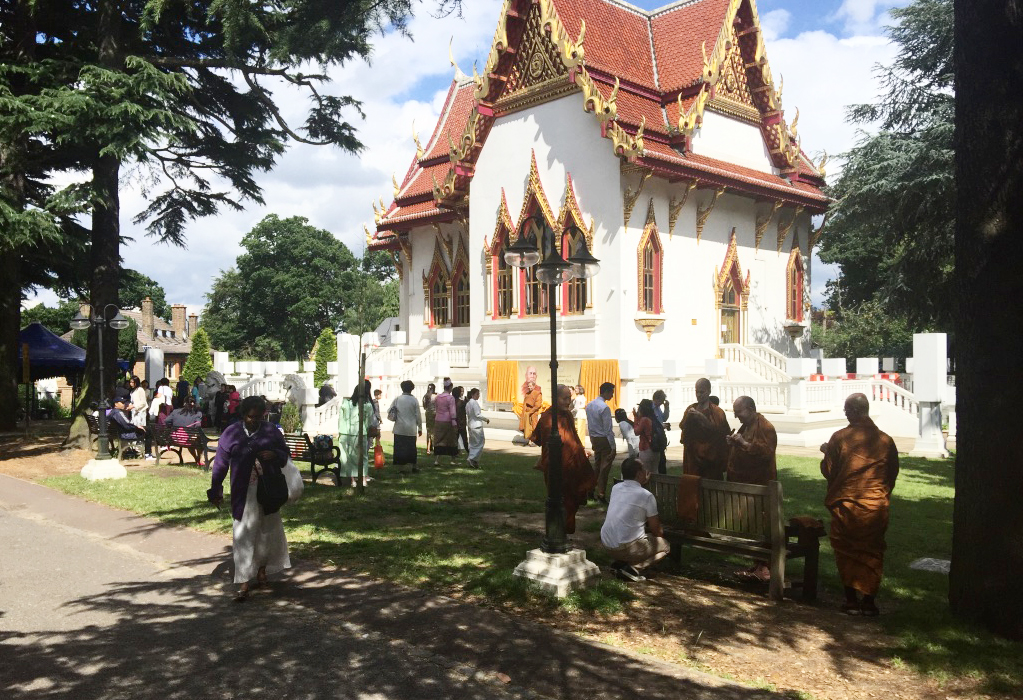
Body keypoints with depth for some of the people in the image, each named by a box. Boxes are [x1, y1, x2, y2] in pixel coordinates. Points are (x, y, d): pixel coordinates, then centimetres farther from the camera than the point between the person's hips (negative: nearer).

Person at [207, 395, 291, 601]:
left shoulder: (271, 432, 0)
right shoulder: (232, 433, -2)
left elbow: (285, 454, 8)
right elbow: (220, 463, 2)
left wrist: (275, 455, -15)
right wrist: (216, 490, 2)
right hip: (243, 493, -2)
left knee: (267, 531, 13)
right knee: (244, 535, -3)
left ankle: (261, 570, 34)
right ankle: (244, 583, 0)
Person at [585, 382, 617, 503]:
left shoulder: (589, 405, 6)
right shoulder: (605, 408, -20)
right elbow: (608, 429, -19)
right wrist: (613, 447, -15)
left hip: (594, 439, 8)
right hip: (604, 440, -8)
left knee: (597, 465, 18)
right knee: (605, 468, 1)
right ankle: (601, 494, 4)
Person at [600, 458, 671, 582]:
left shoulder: (616, 488, 7)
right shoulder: (647, 496, -10)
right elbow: (656, 530, 0)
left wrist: (642, 483, 37)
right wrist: (662, 531, 23)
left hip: (606, 544, 7)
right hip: (626, 548, -7)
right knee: (665, 545, 16)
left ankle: (619, 563, 11)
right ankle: (632, 568, -5)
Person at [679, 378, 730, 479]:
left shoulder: (716, 411, -3)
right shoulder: (691, 409, 11)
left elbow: (717, 431, -16)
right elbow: (682, 427, 0)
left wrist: (702, 417, -21)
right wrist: (688, 417, -17)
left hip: (710, 458, -3)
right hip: (692, 457, 3)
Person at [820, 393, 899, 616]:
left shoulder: (840, 438, -10)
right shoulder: (885, 440, -2)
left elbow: (828, 471, -3)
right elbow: (893, 473, 9)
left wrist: (826, 451, 15)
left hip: (846, 504, -2)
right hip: (876, 506, 2)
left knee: (846, 553, 10)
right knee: (872, 553, 12)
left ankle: (851, 600, 14)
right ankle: (869, 601, 14)